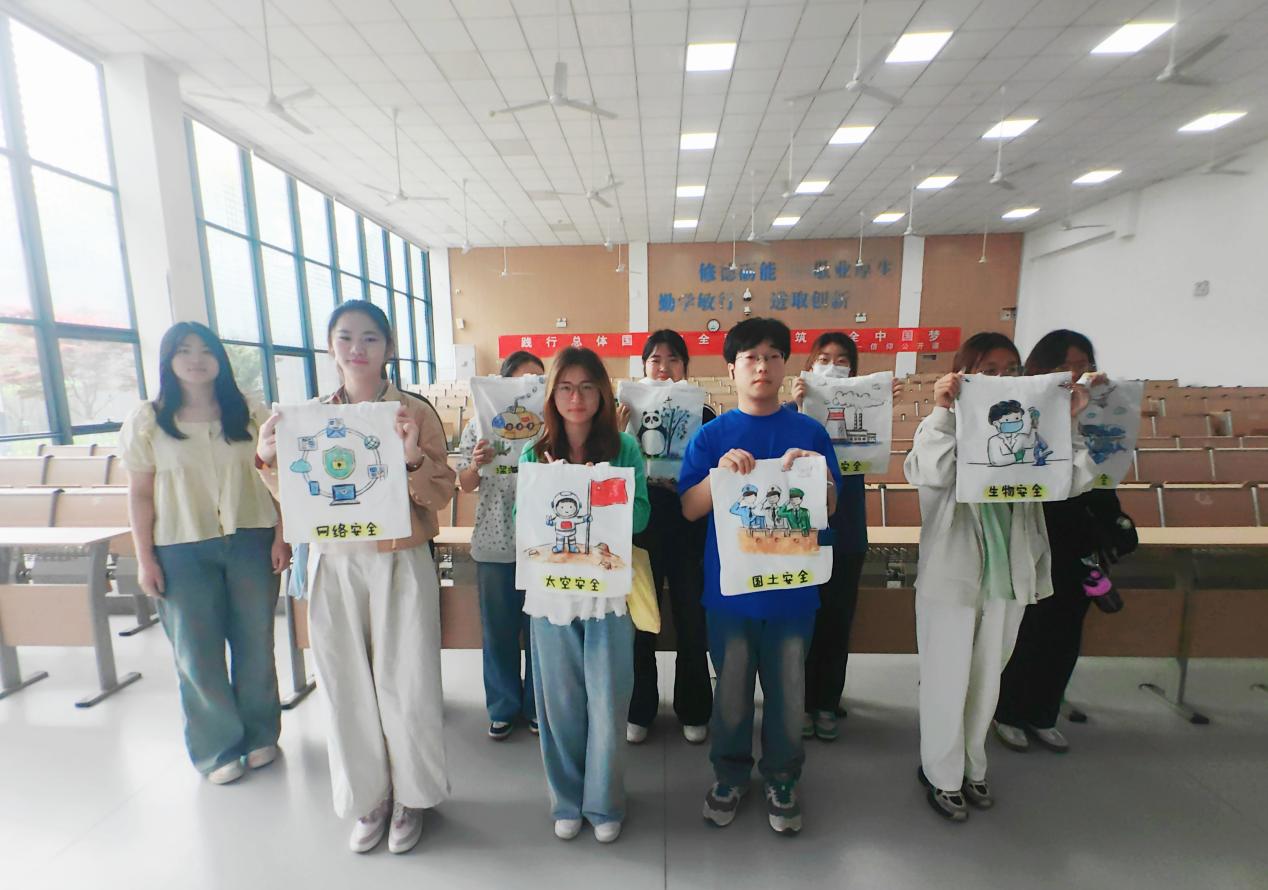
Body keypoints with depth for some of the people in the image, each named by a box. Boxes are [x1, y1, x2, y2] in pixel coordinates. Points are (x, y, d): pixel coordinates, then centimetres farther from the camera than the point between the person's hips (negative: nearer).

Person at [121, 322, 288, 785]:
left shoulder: (250, 413, 2)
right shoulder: (147, 421, 2)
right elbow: (140, 494, 3)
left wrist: (281, 536, -4)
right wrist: (145, 558, -1)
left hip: (251, 541, 0)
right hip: (182, 551, 0)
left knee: (255, 644, 10)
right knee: (197, 653, 9)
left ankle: (259, 735, 29)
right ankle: (218, 747, 27)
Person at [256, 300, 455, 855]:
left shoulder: (415, 412, -4)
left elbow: (441, 496, -6)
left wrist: (412, 457, -23)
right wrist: (268, 460, -5)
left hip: (400, 563, -3)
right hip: (333, 565, 3)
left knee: (405, 685, 6)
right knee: (347, 687, 13)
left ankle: (409, 797, 31)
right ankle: (368, 798, 36)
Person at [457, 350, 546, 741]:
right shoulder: (480, 424, 3)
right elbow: (466, 484, 4)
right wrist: (477, 463, -17)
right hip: (495, 545, 1)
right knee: (498, 630, 12)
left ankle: (536, 703, 32)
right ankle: (503, 707, 32)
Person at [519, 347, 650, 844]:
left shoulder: (623, 448, -2)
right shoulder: (535, 453, 3)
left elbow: (641, 517, -5)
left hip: (607, 588, -1)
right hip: (551, 591, 2)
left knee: (608, 703, 10)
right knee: (560, 703, 15)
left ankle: (604, 803, 34)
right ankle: (566, 799, 38)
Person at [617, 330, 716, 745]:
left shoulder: (704, 415, 0)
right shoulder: (629, 411, 2)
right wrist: (617, 432, -18)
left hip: (690, 533, 0)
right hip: (641, 529, 0)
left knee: (692, 623, 11)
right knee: (640, 624, 11)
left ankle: (693, 711, 33)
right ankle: (639, 711, 32)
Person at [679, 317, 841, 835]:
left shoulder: (810, 433, 0)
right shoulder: (713, 435, -1)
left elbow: (829, 508, 0)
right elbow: (690, 509, -5)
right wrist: (722, 471, -21)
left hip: (793, 585, 1)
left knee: (788, 688, 15)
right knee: (731, 689, 15)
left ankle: (781, 779, 40)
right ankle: (730, 774, 39)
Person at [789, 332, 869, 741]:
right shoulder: (794, 409, -2)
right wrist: (797, 408, -26)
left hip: (846, 533, 2)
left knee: (837, 621, 12)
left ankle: (828, 703, 30)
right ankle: (802, 701, 26)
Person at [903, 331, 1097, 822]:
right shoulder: (947, 427, -8)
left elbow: (1075, 481, -5)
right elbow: (930, 475, -27)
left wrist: (1068, 421, -10)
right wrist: (942, 410, -27)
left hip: (1009, 575, 5)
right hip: (951, 575, -4)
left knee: (988, 679, 20)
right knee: (947, 681, 8)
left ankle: (972, 766, 41)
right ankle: (942, 775, 29)